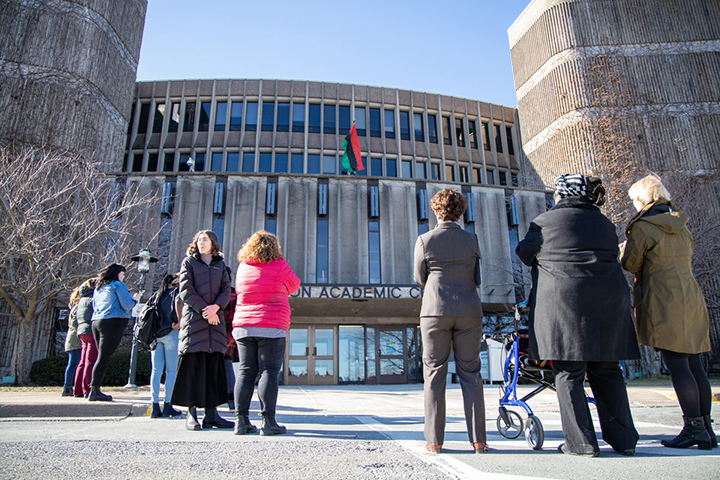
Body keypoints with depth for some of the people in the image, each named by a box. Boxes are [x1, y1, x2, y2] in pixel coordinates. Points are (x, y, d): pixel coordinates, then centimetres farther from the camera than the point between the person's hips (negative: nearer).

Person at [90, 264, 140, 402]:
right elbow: (127, 305, -9)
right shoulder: (118, 285, -2)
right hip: (113, 323, -8)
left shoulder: (98, 287, 22)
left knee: (103, 357, 10)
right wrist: (135, 298, 10)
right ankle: (95, 391, -12)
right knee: (104, 358, -9)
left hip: (96, 322, 8)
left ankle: (95, 390, 7)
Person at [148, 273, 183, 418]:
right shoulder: (177, 291, 1)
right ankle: (167, 406, 0)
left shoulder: (158, 294, 19)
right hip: (170, 333, -6)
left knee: (156, 370, 5)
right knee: (172, 370, 0)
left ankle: (155, 406, 5)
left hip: (155, 333, 6)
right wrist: (179, 323, -13)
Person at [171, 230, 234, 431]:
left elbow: (226, 290, 8)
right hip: (194, 318, -3)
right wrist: (204, 309, -10)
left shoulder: (220, 264, 17)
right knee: (193, 366, -4)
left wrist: (216, 306, -11)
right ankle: (191, 414, 2)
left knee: (214, 367, 2)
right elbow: (185, 290, -1)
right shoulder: (189, 262, 10)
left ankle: (211, 414, 7)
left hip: (215, 319, 3)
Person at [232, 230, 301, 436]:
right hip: (272, 327, -4)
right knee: (269, 372, -3)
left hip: (243, 326, 4)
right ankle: (268, 421, -5)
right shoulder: (279, 266, -1)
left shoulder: (243, 267, 10)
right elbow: (294, 286, 12)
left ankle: (241, 420, 5)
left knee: (246, 372, 7)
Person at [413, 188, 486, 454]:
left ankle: (434, 440, 8)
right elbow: (477, 278, 9)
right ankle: (479, 440, 11)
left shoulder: (425, 240, -4)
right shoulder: (471, 240, 2)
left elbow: (419, 279, 4)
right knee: (470, 373, 9)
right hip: (469, 312, 2)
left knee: (434, 373, 6)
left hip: (436, 312, -2)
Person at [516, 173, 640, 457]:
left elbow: (525, 254, 10)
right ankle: (623, 440, 18)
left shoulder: (545, 221, 2)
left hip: (564, 300, -5)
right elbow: (613, 257, 20)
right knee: (607, 371, 13)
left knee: (569, 372, 2)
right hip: (609, 300, 5)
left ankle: (581, 442, 3)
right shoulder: (605, 223, 17)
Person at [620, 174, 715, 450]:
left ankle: (694, 428, -4)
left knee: (677, 365, -6)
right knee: (694, 365, 9)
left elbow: (631, 265, -3)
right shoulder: (680, 227, 16)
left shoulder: (642, 227, -8)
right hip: (692, 299, 8)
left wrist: (626, 249, 16)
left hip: (664, 303, -8)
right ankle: (705, 429, 15)